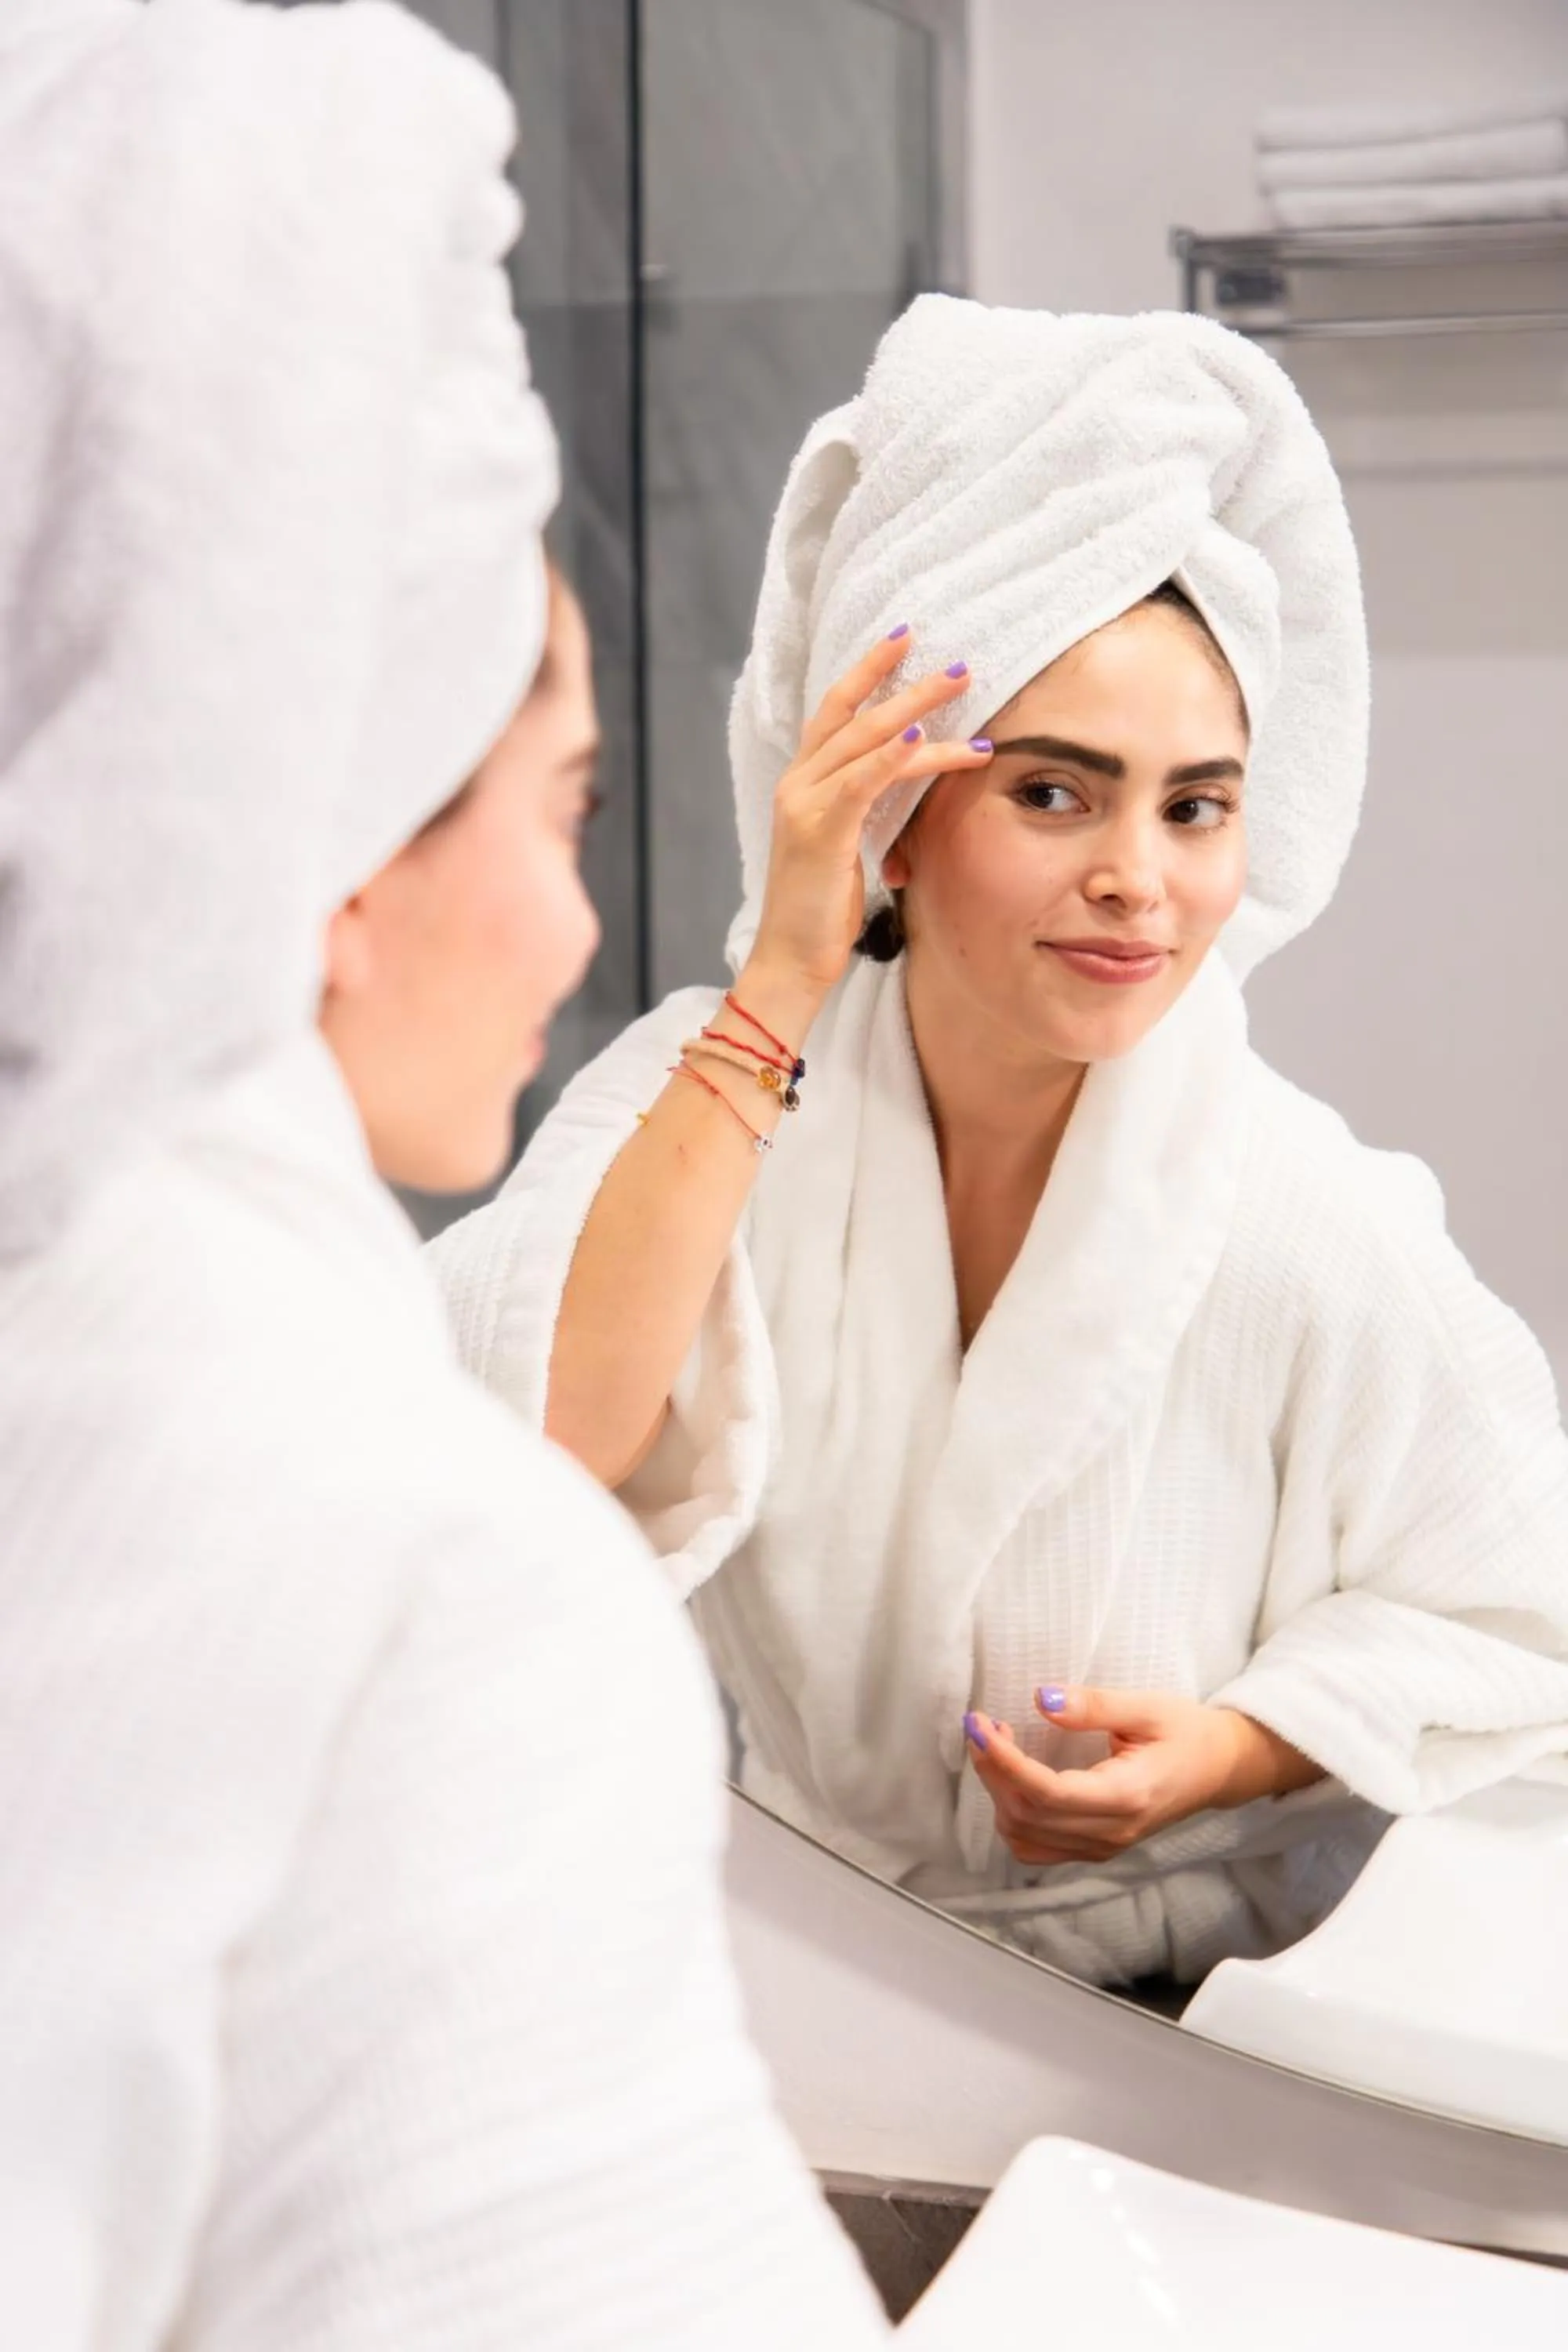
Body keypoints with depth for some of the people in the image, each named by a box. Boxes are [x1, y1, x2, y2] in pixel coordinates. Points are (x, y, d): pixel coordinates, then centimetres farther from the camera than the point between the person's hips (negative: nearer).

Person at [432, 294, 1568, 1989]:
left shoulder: (1315, 1241, -14)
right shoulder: (707, 1089, -9)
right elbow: (529, 1450, -27)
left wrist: (1234, 1749, -17)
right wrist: (779, 991, -26)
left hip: (1182, 1994, -1)